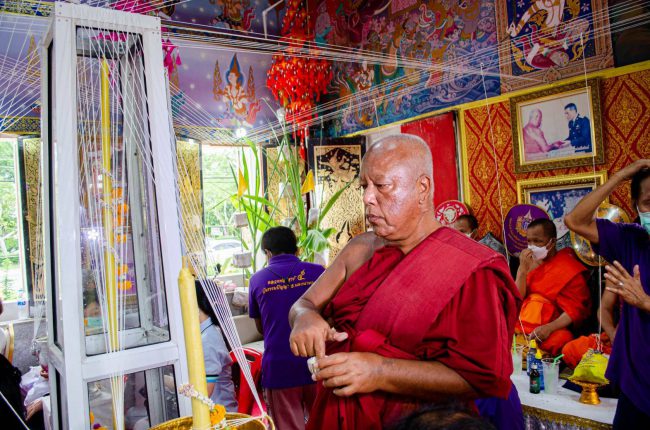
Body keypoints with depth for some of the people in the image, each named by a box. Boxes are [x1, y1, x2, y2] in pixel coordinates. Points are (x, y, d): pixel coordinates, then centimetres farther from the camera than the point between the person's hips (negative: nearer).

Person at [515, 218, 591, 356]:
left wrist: (549, 328, -22)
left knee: (561, 339, -35)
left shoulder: (569, 268, -2)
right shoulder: (532, 262, 12)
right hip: (522, 326, 5)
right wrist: (522, 269, -7)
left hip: (550, 331, -4)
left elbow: (576, 309, -8)